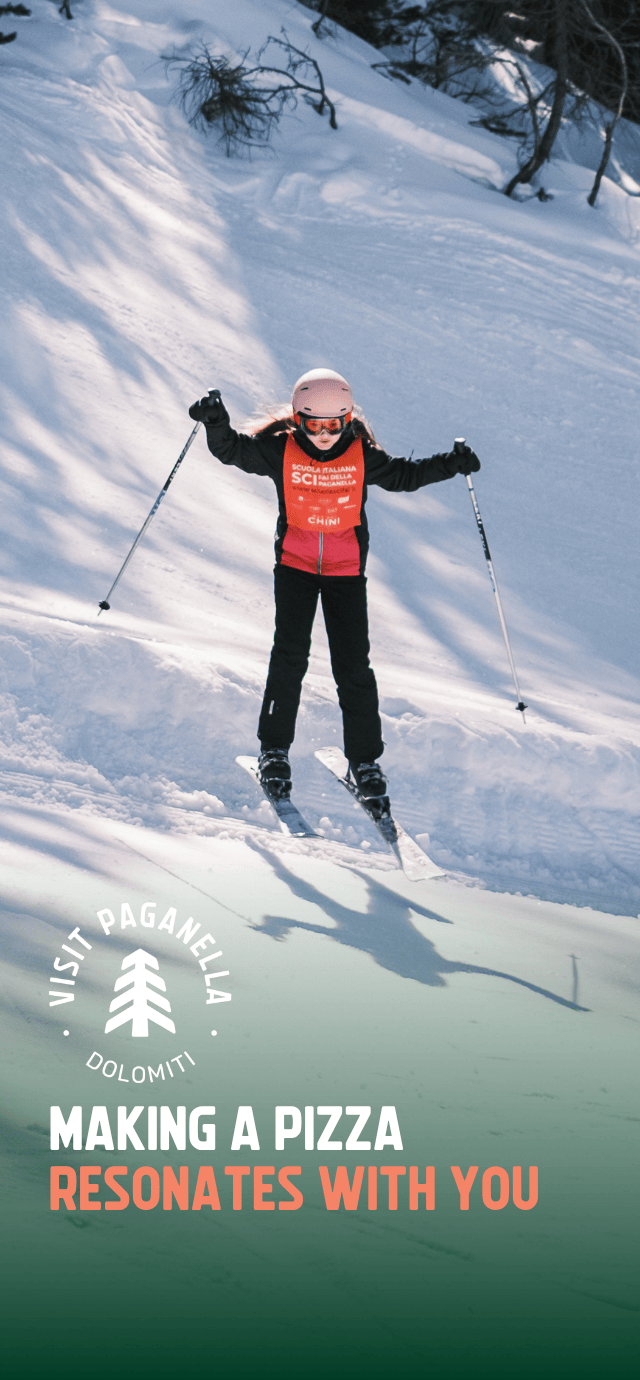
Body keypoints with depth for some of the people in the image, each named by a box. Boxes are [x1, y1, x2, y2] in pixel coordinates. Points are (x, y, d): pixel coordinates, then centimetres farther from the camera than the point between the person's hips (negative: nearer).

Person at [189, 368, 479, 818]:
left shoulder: (363, 456, -6)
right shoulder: (280, 451, -8)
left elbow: (404, 475, 5)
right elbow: (232, 450, -9)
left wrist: (450, 464, -6)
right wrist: (216, 423, -28)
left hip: (346, 569, 1)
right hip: (295, 562, 0)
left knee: (353, 666, -2)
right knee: (290, 654, -11)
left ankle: (365, 761, 10)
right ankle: (274, 749, 5)